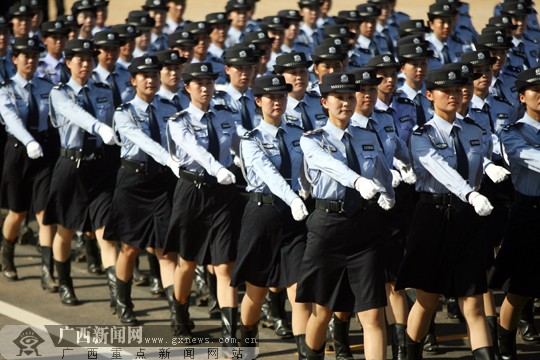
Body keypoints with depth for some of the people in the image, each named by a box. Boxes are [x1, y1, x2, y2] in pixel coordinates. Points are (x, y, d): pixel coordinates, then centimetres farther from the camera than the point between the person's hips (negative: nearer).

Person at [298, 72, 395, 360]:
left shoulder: (369, 139, 11)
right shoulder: (312, 141, -2)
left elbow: (385, 176, 24)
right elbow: (331, 164, -24)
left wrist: (388, 196, 0)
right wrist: (359, 182, -43)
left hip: (366, 228, 2)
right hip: (328, 225, -2)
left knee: (374, 315, -8)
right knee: (323, 311, 11)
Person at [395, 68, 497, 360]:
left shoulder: (473, 131, 7)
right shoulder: (422, 136, -8)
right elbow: (440, 168, -27)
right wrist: (471, 195, -41)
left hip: (467, 217, 3)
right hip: (433, 216, -3)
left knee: (474, 305, -2)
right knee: (427, 300, 7)